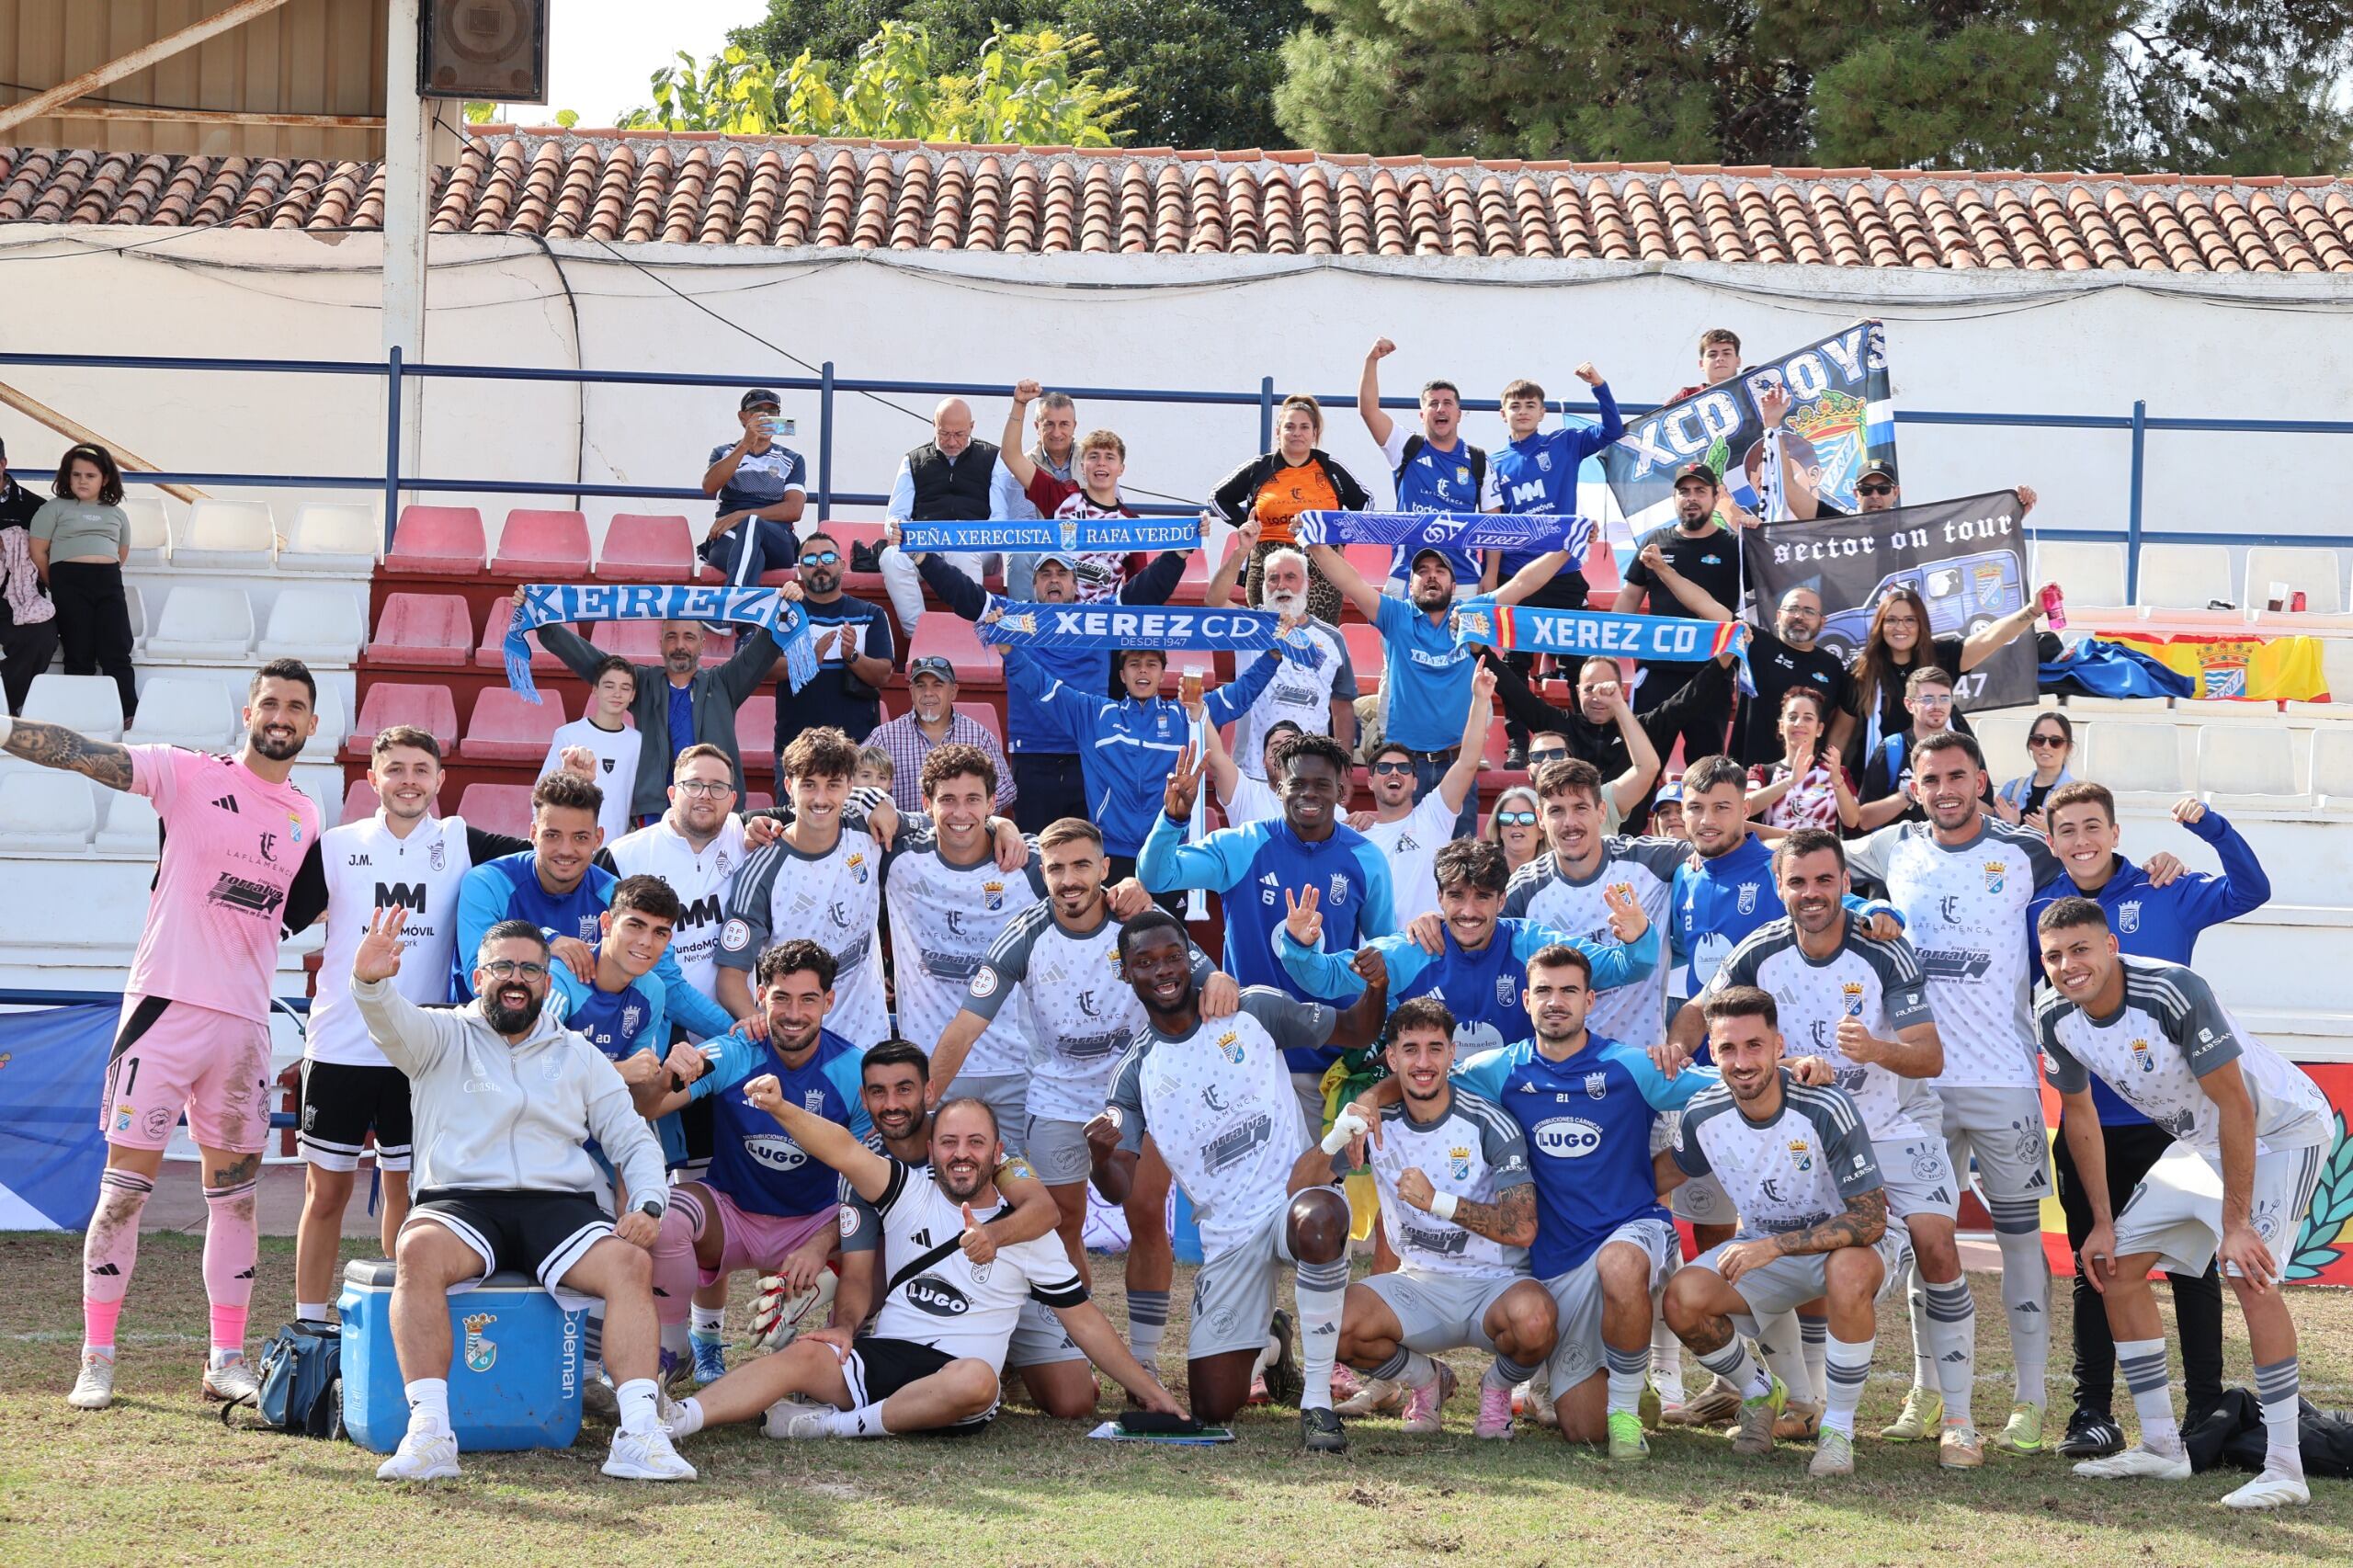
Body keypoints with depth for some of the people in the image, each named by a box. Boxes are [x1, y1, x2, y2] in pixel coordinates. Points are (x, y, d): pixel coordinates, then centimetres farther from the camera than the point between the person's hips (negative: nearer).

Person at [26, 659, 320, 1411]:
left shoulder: (307, 818, 11)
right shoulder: (190, 776, -3)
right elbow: (84, 754, -14)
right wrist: (9, 730, -27)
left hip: (246, 1021, 5)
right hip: (167, 1004, -5)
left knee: (235, 1190, 8)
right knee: (127, 1182, -4)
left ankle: (227, 1361, 15)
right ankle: (96, 1359, 2)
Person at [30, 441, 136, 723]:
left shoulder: (116, 514, 18)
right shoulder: (55, 509, 7)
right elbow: (38, 552, 4)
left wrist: (102, 574, 14)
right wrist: (58, 587, 8)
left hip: (109, 583, 3)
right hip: (69, 583, -2)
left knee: (116, 652, -7)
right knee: (79, 653, -4)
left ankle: (130, 715, -11)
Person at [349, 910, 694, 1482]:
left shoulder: (579, 1056, 23)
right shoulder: (445, 1037, 14)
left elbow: (633, 1139, 20)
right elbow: (393, 1023, -8)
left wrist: (647, 1204, -1)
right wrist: (369, 983, -32)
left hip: (558, 1205, 2)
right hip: (460, 1201, -2)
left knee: (630, 1263, -29)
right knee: (418, 1252, -36)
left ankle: (639, 1434, -36)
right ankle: (428, 1433, -40)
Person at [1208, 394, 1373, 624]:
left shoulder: (1331, 471, 11)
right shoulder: (1259, 469, 9)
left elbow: (1365, 501, 25)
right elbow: (1218, 498, 20)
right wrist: (1247, 526, 8)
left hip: (1322, 570, 0)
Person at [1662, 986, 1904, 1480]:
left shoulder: (1825, 1110, -27)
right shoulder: (1702, 1115, -13)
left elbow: (1870, 1219, -28)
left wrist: (1775, 1246, -35)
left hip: (1851, 1243, -4)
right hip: (1764, 1247, 4)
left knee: (1847, 1272, -40)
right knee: (1683, 1297, -23)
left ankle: (1839, 1428, -20)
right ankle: (1759, 1393, 8)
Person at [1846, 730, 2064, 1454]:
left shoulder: (2025, 854, -2)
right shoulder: (1896, 850, 7)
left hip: (2005, 1075, -3)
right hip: (1922, 1075, 3)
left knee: (2020, 1230, -1)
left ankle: (2029, 1400, 2)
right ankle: (1925, 1390, 18)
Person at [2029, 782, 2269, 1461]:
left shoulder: (2166, 895, 0)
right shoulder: (2042, 912, 3)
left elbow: (2250, 891, -9)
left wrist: (2209, 825, -21)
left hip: (2172, 1116, -1)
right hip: (2088, 1120, 1)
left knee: (2193, 1265, 4)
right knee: (2095, 1270, 6)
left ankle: (2206, 1408, 12)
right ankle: (2093, 1413, 11)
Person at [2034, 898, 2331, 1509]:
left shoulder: (2174, 992, -32)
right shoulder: (2056, 1018, -10)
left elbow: (2236, 1107, -30)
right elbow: (2078, 1114, 6)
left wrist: (2235, 1224, -30)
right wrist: (2102, 1223, 5)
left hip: (2283, 1129, -8)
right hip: (2200, 1138, 8)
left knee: (2248, 1274, -24)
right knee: (2117, 1265, 5)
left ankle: (2284, 1469, -20)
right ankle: (2162, 1447, 15)